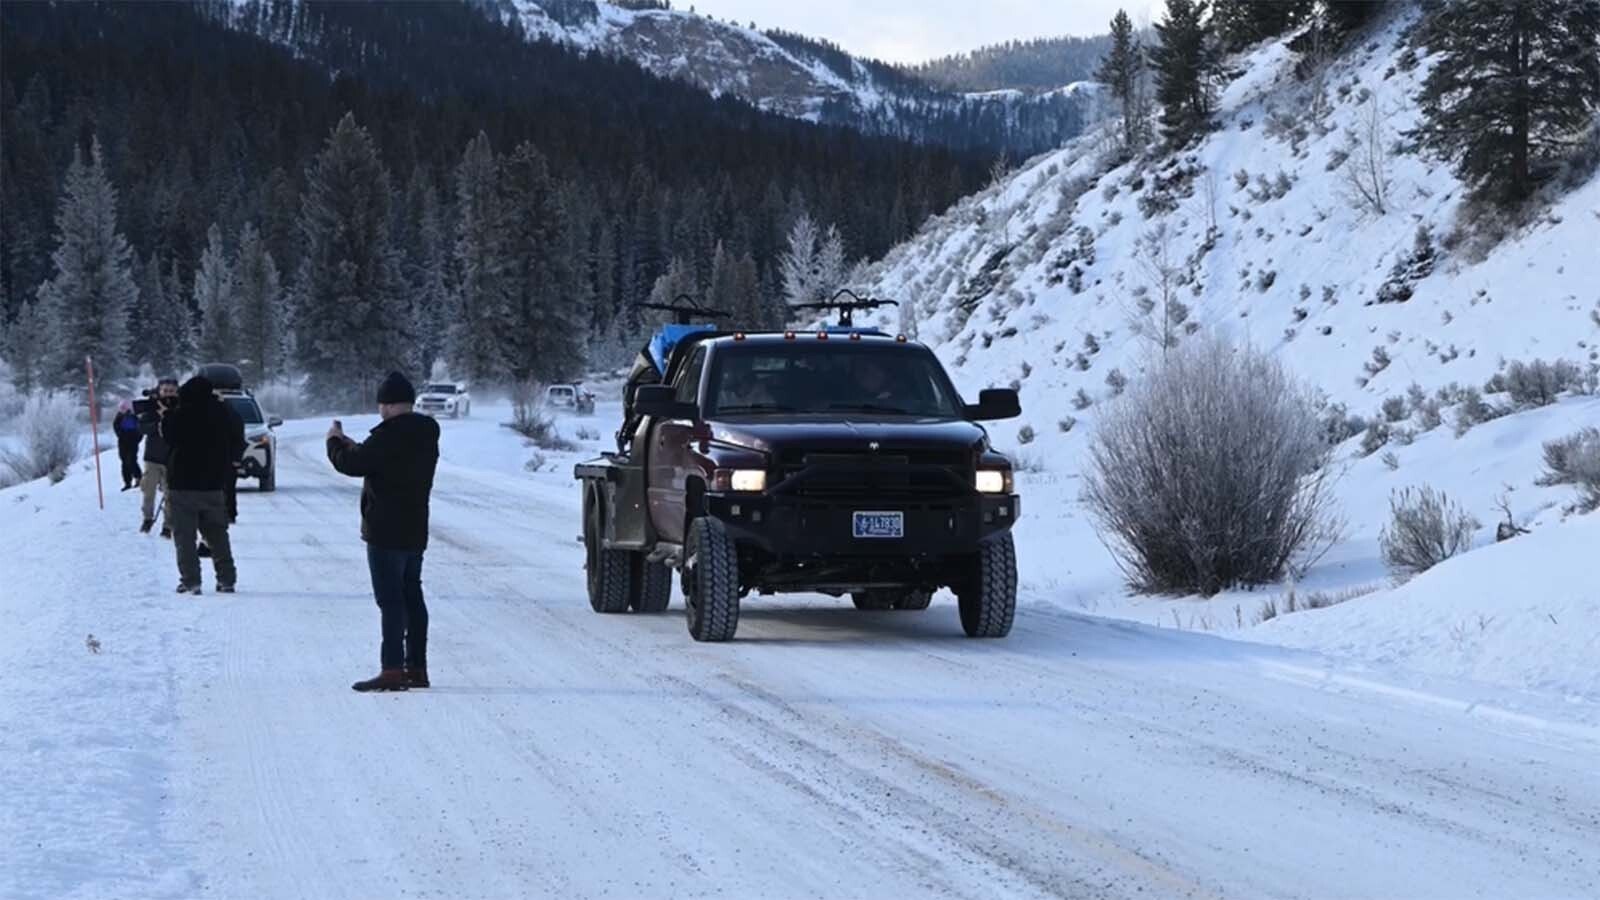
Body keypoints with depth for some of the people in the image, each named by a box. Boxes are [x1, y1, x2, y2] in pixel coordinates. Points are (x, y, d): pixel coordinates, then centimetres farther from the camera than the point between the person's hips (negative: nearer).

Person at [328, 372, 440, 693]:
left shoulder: (390, 435, -19)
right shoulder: (426, 434, 11)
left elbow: (352, 464, -18)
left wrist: (335, 442, 0)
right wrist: (353, 446, 19)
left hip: (386, 533, -9)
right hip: (415, 531, 9)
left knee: (391, 600, -10)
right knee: (412, 597, 14)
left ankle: (392, 669, -13)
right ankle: (416, 667, 18)